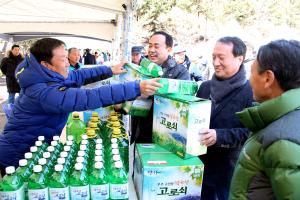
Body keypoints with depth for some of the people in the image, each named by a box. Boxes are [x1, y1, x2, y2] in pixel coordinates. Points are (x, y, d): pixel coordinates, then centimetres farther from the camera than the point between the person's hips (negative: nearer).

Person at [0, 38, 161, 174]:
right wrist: (136, 88, -44)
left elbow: (79, 75, 6)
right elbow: (88, 98, -42)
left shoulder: (47, 76, -5)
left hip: (34, 148, 8)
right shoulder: (44, 92, -33)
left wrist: (110, 70, 4)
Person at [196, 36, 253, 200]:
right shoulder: (205, 87, 5)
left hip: (229, 170, -5)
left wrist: (219, 136, -29)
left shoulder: (250, 93, -13)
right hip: (200, 163, 5)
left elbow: (252, 132, -19)